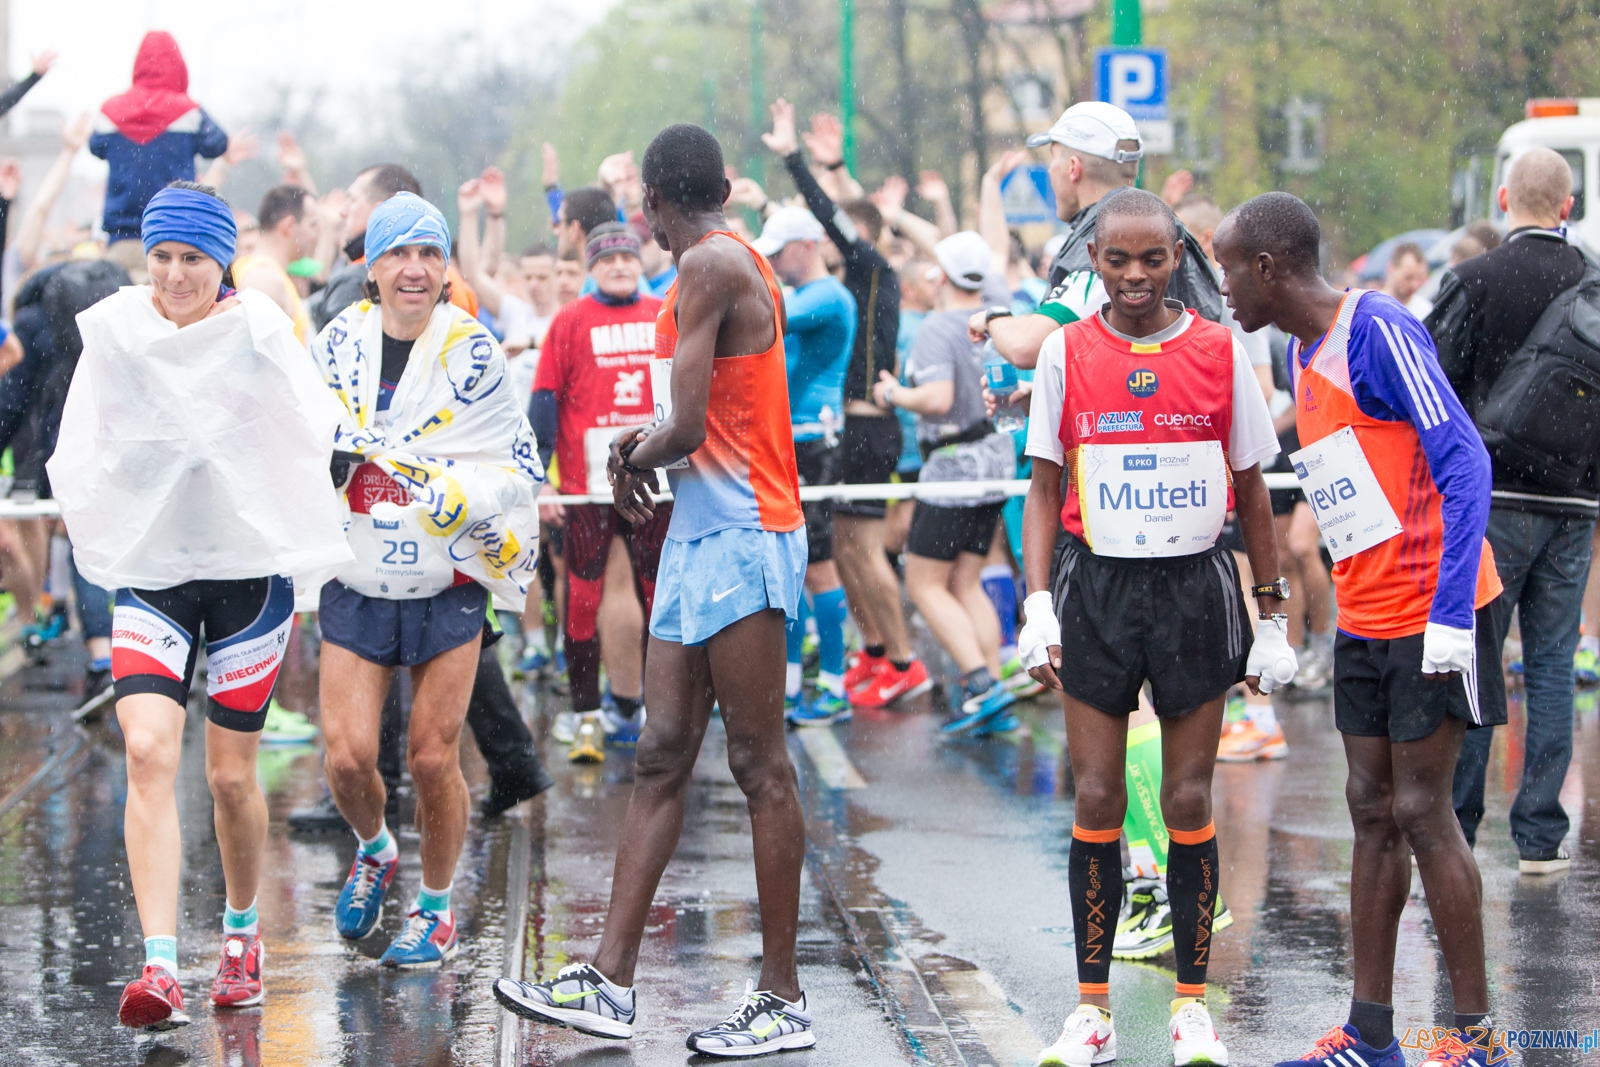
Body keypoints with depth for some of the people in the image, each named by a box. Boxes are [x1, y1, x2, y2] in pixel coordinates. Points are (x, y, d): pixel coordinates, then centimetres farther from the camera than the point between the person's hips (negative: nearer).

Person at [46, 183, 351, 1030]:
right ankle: (159, 969, -22)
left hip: (251, 564, -1)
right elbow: (76, 453, 2)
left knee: (231, 775, 6)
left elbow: (314, 434, -6)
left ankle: (242, 935, 32)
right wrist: (88, 508, -14)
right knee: (148, 753, -17)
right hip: (148, 569, 1)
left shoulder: (258, 332, -8)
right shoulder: (113, 331, -3)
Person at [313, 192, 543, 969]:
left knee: (433, 759, -2)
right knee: (347, 758, -6)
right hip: (354, 582, 2)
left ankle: (437, 909, 20)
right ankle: (374, 851, 28)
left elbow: (517, 466, -8)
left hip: (448, 581, -2)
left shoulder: (471, 354, -8)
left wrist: (459, 496, -23)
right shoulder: (339, 344, -1)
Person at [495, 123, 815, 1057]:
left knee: (760, 765, -5)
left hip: (741, 534, -10)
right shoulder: (729, 263, 18)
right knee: (663, 758, 6)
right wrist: (647, 448, 9)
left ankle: (785, 999, -1)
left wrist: (638, 455, 2)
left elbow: (689, 428, -18)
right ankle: (612, 982, 6)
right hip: (705, 533, 10)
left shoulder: (711, 265, -13)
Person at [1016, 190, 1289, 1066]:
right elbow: (1044, 491, 4)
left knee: (1189, 803, 2)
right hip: (1097, 591, 0)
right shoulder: (1065, 353, 1)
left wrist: (1272, 617, 7)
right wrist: (1038, 607, -7)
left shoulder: (1221, 353, 1)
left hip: (1195, 590, 0)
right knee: (1097, 801, 0)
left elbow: (1250, 489, 8)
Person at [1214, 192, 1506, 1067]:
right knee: (1373, 813, 9)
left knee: (1421, 811, -6)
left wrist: (1449, 614, -25)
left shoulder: (1378, 331, -16)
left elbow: (1464, 466, -20)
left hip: (1430, 616, -9)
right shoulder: (1305, 353, 13)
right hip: (1365, 622, 9)